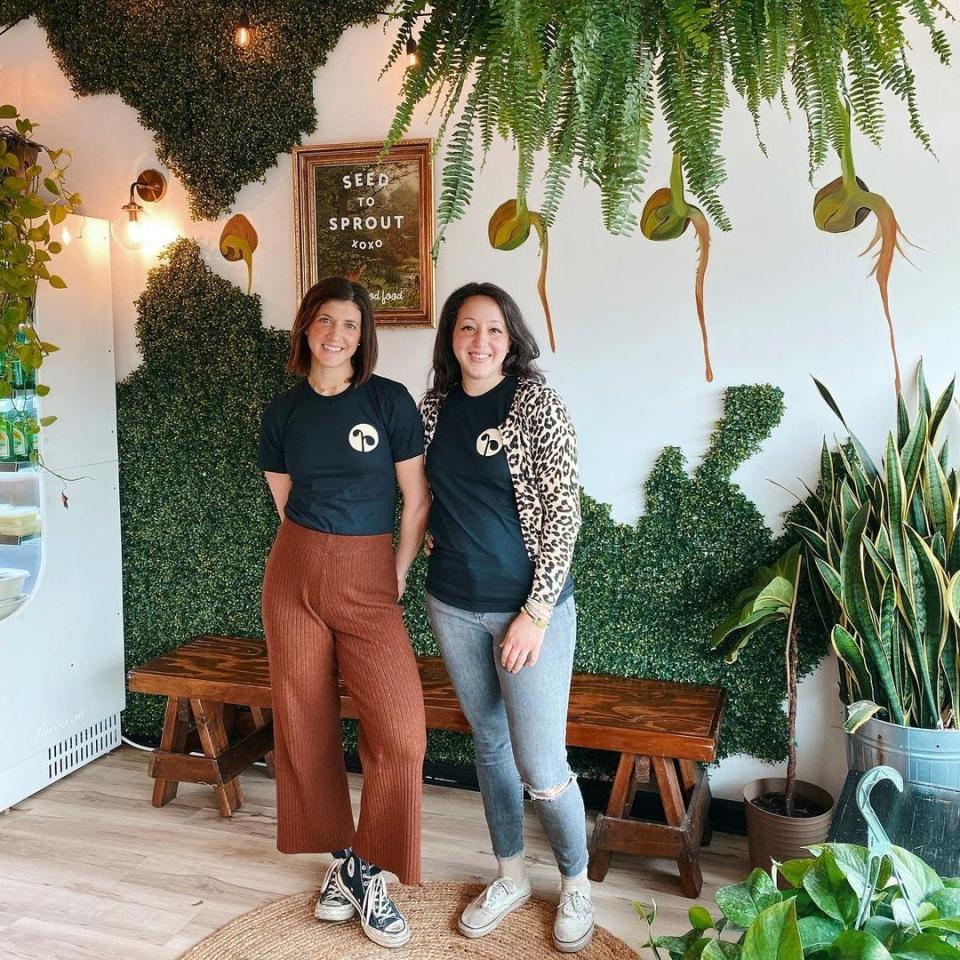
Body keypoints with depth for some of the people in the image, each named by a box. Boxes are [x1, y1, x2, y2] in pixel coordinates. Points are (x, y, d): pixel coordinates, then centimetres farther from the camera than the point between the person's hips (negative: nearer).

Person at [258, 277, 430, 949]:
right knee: (306, 724, 8)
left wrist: (398, 573, 2)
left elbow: (417, 497, -1)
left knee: (401, 731, -12)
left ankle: (364, 869, 9)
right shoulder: (284, 411, 7)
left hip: (367, 579, -3)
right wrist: (317, 558, 11)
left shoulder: (390, 400, -4)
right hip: (294, 573, 3)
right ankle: (341, 856, 27)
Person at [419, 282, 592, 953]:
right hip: (454, 605, 5)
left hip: (528, 606, -5)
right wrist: (431, 534, 4)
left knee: (540, 766, -1)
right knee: (489, 742, 17)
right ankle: (511, 878, 37)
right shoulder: (434, 407, 5)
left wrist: (536, 613, -16)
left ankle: (576, 882, 27)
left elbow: (564, 511, -14)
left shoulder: (537, 404, -11)